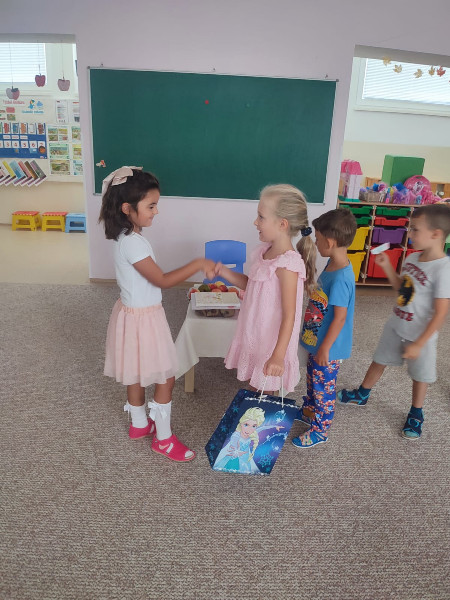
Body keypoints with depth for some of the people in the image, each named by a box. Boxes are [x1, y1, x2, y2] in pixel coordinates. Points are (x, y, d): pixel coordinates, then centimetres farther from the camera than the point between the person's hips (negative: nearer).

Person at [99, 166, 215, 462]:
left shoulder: (128, 236, 4)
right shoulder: (132, 242, -27)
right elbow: (162, 280, -25)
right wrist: (198, 264, -22)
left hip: (137, 313, 10)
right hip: (142, 318, -10)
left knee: (138, 375, 23)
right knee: (166, 378, 5)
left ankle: (140, 424, 43)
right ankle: (164, 439, 21)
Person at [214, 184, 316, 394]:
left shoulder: (288, 264, -25)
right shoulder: (265, 251, 0)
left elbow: (289, 316, -24)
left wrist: (278, 356, -26)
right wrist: (225, 272, -1)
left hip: (272, 343, -8)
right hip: (255, 336, 8)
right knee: (254, 387, 23)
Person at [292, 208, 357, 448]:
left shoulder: (341, 278, -31)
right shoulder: (333, 264, -2)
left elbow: (340, 317, -27)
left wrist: (325, 348, -19)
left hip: (328, 347, -9)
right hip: (317, 340, 9)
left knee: (323, 388, 10)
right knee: (312, 380, 27)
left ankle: (320, 431, 29)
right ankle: (308, 412, 48)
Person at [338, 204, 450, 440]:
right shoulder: (413, 258, -5)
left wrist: (419, 343, -21)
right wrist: (387, 266, -2)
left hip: (420, 335, -7)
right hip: (396, 326, 7)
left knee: (420, 374, 15)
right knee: (379, 360, 22)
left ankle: (416, 414, 38)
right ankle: (362, 395, 44)